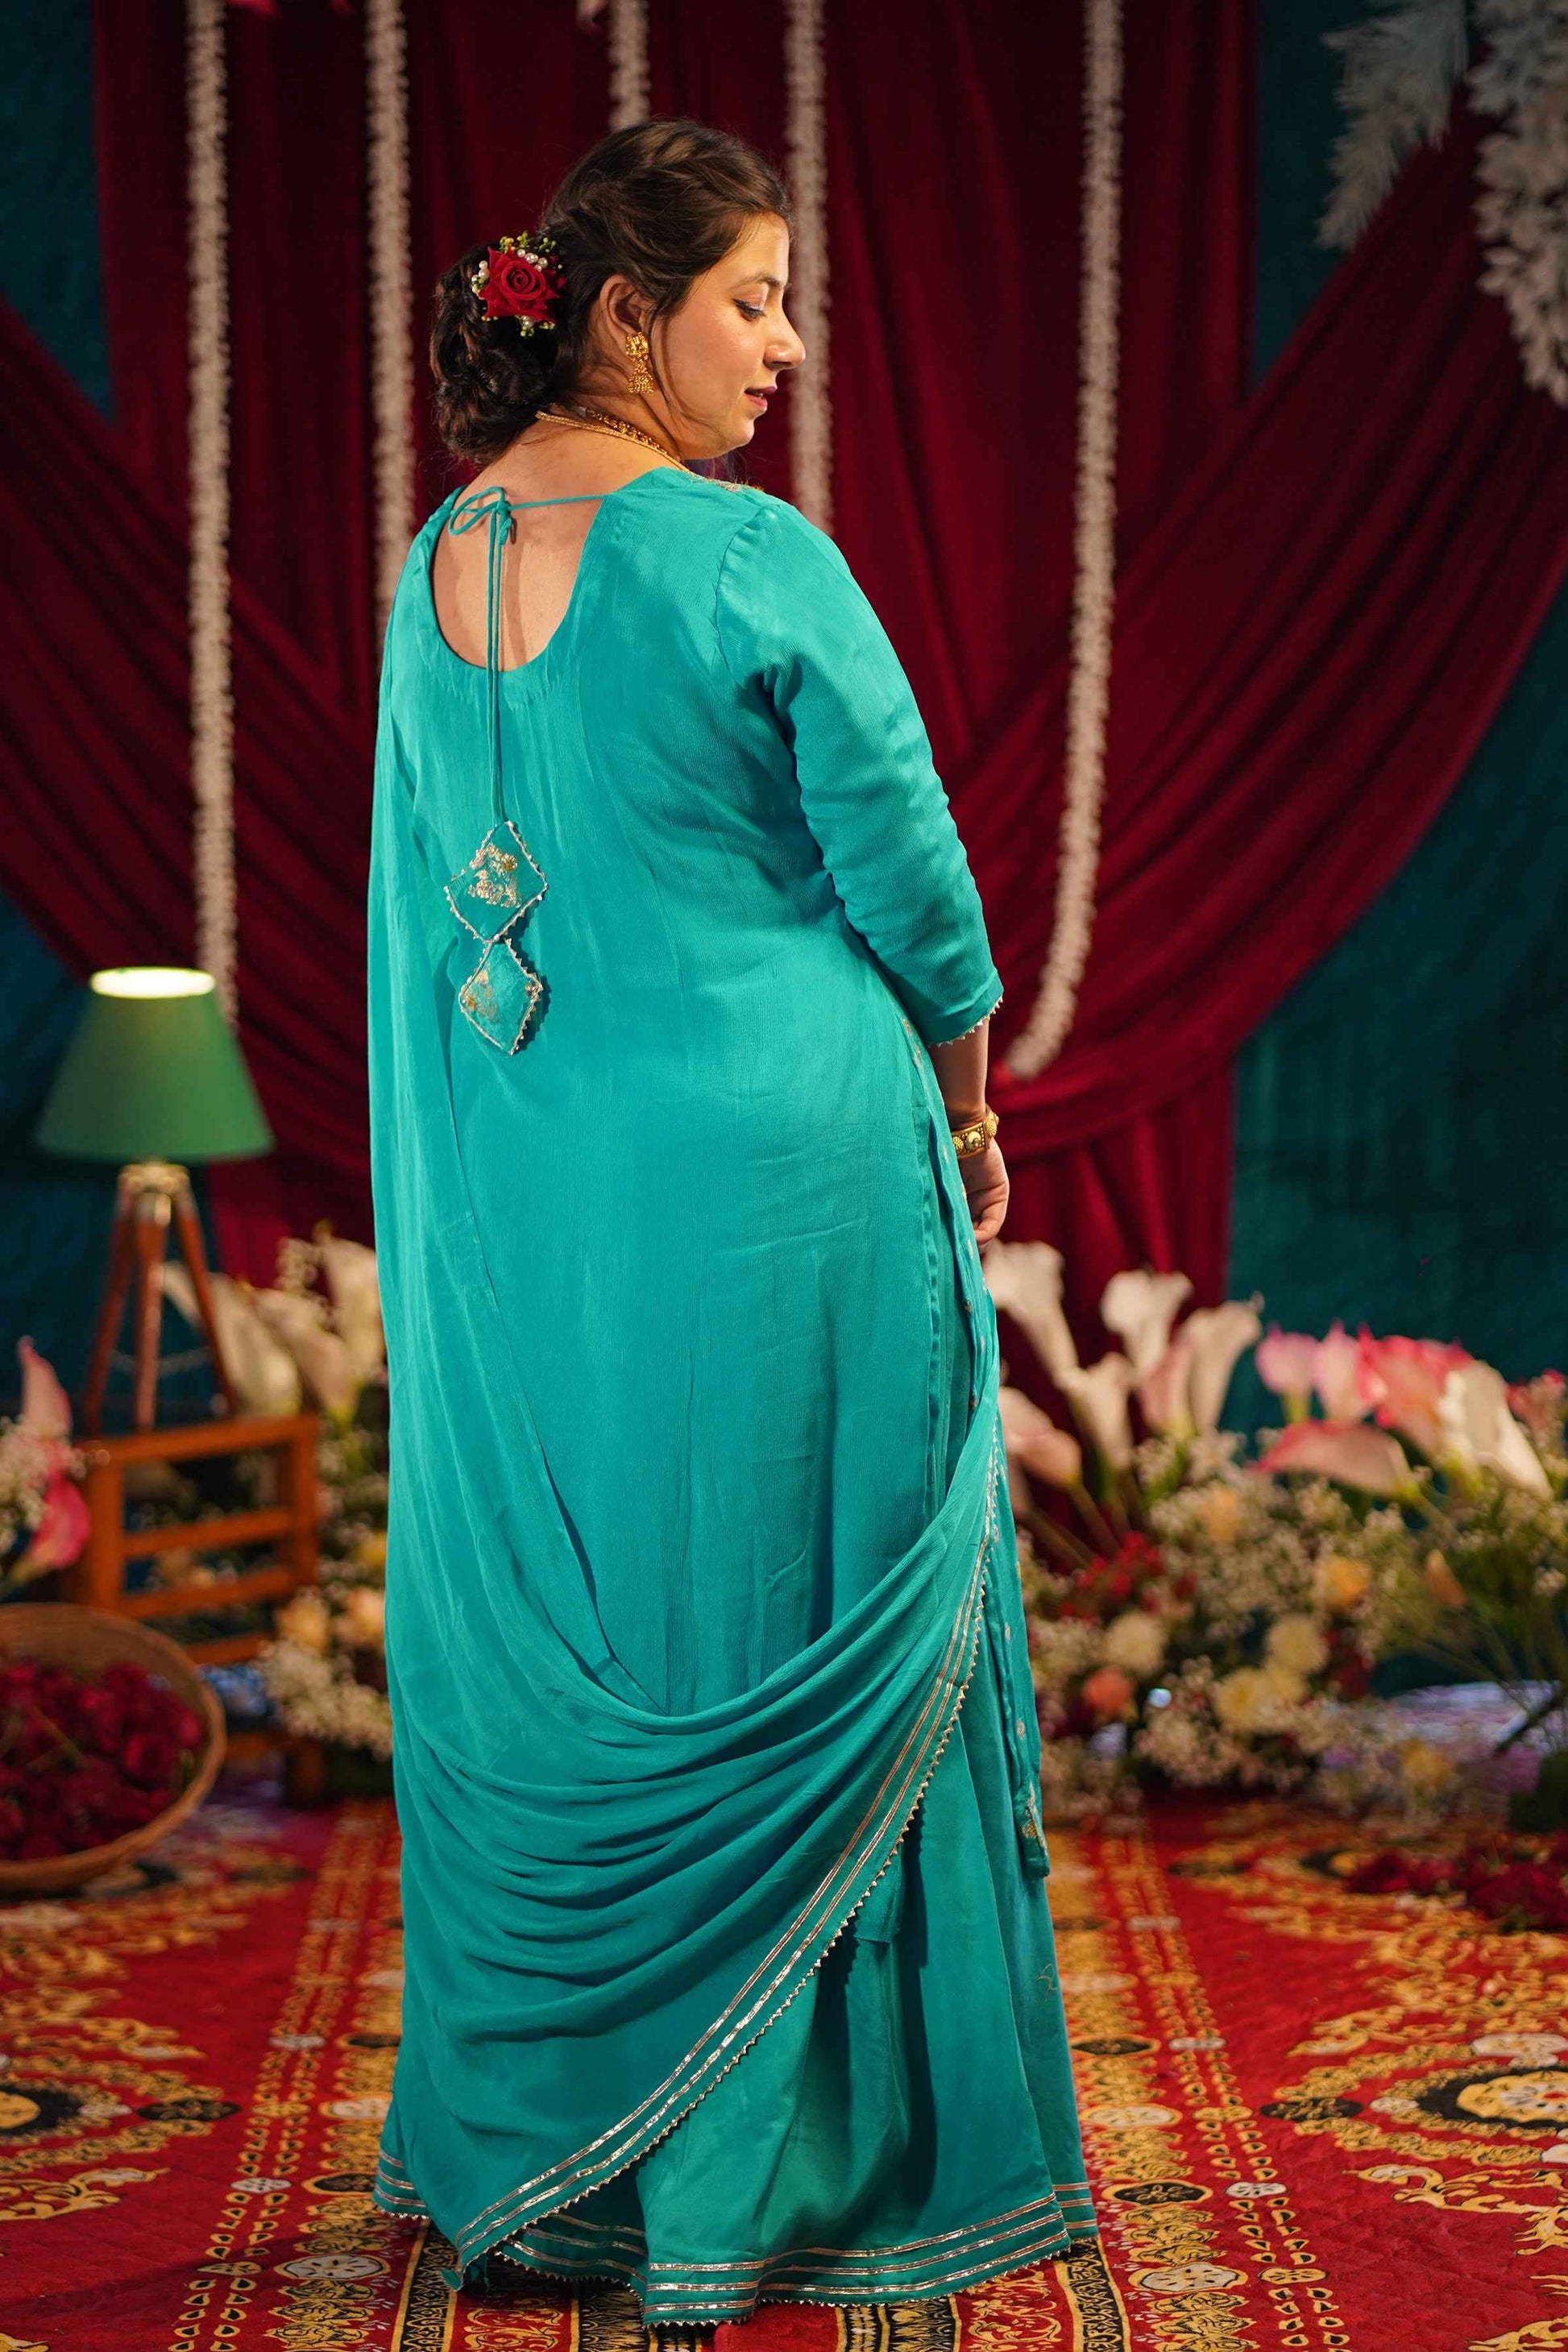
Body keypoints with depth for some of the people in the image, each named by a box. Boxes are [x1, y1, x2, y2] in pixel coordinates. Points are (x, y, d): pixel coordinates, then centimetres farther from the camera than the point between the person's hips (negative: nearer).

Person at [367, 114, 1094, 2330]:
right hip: (776, 1173, -6)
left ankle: (533, 2151, 26)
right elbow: (907, 881, -10)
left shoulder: (435, 568, 6)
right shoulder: (755, 563, -15)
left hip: (517, 1206, 7)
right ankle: (770, 2170, 16)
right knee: (795, 1649, 6)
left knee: (540, 1650, 15)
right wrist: (967, 1110, 7)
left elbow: (433, 895, 13)